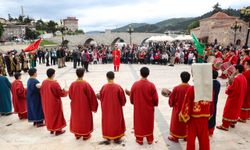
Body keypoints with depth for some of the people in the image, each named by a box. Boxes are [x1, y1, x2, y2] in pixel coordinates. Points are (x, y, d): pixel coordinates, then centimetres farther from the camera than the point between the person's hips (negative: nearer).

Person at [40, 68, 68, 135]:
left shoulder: (44, 82, -5)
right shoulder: (55, 83, -25)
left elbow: (41, 92, 8)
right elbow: (61, 93, -18)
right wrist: (66, 91, 0)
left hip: (46, 103, 7)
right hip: (55, 103, -6)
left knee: (49, 115, 20)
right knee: (56, 115, 9)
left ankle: (51, 129, 33)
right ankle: (57, 130, 19)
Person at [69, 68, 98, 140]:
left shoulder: (73, 84, -10)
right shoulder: (86, 84, -20)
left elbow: (70, 95, 2)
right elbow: (91, 95, -14)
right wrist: (93, 105, -1)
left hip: (75, 105, 4)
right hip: (85, 105, -3)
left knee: (76, 118, 19)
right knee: (85, 118, 12)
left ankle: (77, 134, 31)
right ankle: (86, 135, 23)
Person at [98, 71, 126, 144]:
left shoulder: (104, 87, -15)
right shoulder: (118, 87, -19)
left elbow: (101, 98, -1)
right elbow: (123, 99, -10)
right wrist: (121, 104, 11)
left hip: (106, 108, 2)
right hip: (116, 108, -2)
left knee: (107, 121, 19)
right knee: (116, 121, 16)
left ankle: (108, 137, 33)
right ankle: (116, 138, 24)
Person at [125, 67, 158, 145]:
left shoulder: (135, 84, -14)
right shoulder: (151, 85, -16)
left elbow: (131, 97, -2)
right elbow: (155, 98, -9)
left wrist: (133, 103, 19)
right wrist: (155, 104, 12)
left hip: (138, 108, 0)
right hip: (149, 108, 0)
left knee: (139, 123, 16)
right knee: (149, 123, 18)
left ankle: (139, 139, 28)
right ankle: (150, 139, 31)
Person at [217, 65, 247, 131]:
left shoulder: (237, 79, -25)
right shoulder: (243, 78, 5)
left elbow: (232, 89, -24)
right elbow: (240, 88, 12)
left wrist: (229, 86, -5)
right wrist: (232, 83, 4)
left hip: (233, 98, -9)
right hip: (239, 98, 9)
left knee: (228, 111, -1)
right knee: (236, 110, 20)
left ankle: (225, 126, 5)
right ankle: (232, 123, 33)